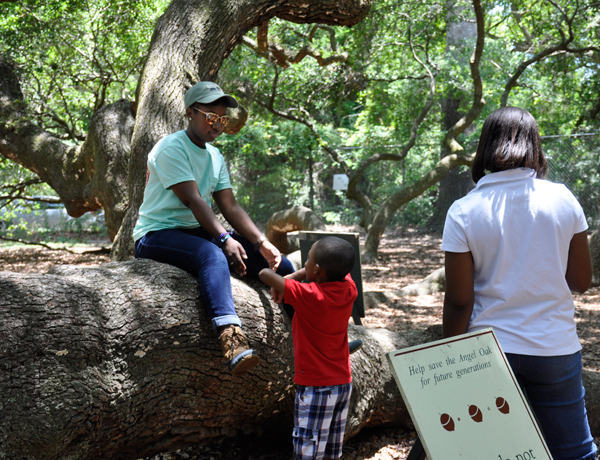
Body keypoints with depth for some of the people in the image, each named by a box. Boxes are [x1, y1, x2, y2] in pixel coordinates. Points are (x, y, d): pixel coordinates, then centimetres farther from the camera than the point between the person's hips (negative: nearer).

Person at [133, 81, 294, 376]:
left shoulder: (215, 156, 14)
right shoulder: (171, 148, -10)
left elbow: (230, 206, 7)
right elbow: (192, 199, -22)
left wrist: (261, 242, -8)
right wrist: (224, 239, -33)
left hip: (198, 233, 8)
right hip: (157, 235, -8)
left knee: (278, 263, -3)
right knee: (214, 256, -40)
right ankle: (232, 341, -58)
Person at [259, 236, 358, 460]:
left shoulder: (308, 296, -22)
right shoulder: (349, 289, -5)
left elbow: (265, 274, -17)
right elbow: (335, 265, 13)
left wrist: (280, 283, 6)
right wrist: (290, 278, 5)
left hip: (315, 388, -7)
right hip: (344, 383, 7)